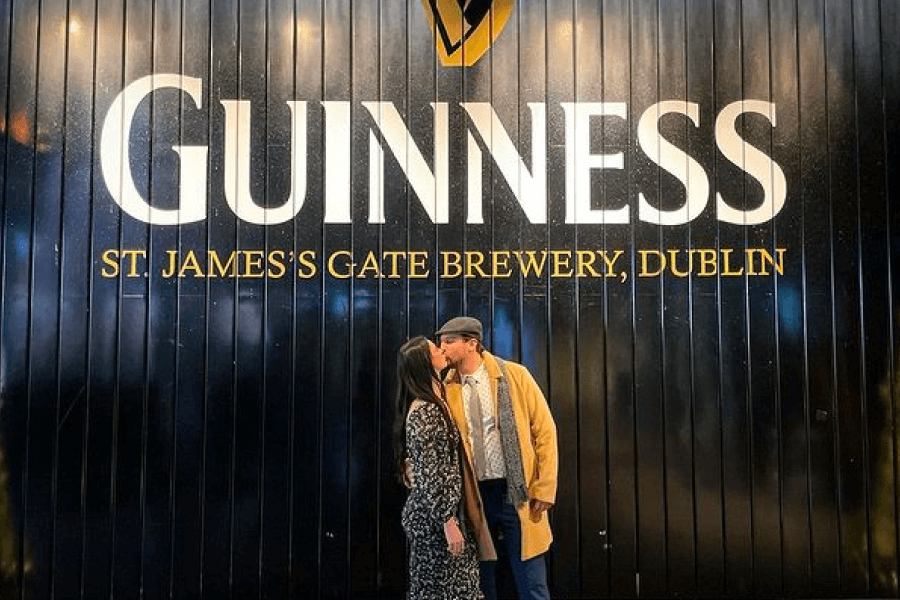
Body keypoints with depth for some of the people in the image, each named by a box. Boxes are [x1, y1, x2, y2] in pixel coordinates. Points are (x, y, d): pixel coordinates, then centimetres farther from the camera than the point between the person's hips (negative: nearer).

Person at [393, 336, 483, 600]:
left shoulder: (435, 403, 11)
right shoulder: (423, 412, -19)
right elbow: (429, 475, -20)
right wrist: (449, 522, -20)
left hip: (442, 508, 9)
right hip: (433, 515, -9)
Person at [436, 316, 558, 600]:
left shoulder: (514, 375, -4)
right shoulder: (446, 389, 3)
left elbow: (545, 430, -3)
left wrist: (545, 489, -7)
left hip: (516, 492, -2)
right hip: (474, 495, 2)